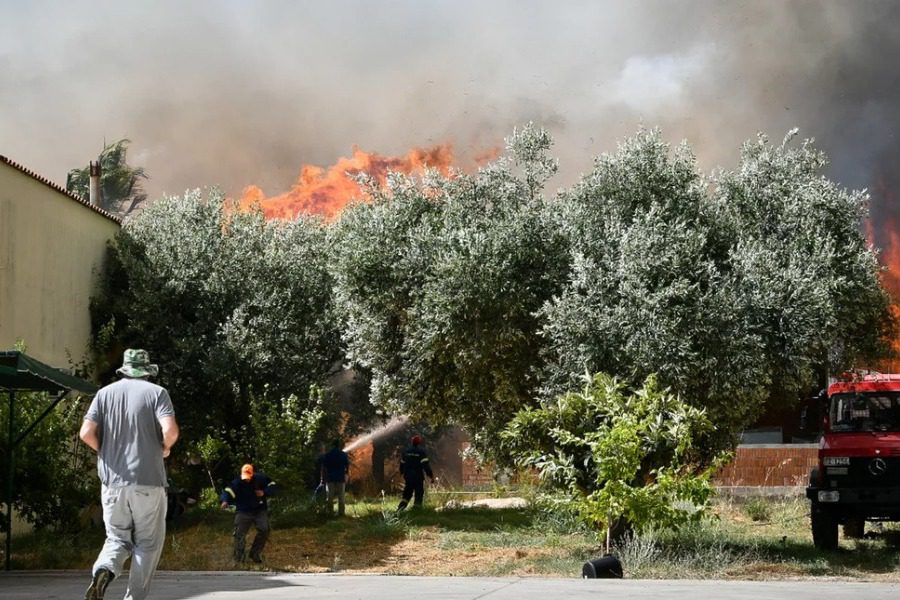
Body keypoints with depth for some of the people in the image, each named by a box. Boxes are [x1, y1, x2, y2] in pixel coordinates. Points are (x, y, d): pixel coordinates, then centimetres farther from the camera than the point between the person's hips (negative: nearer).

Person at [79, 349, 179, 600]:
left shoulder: (105, 393, 8)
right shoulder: (156, 392, 0)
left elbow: (86, 433, -3)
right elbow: (170, 430, -15)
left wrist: (106, 451, 15)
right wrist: (164, 448, 6)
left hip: (112, 480, 3)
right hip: (148, 480, -3)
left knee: (117, 537, 13)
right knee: (147, 543, 8)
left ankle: (103, 570, -17)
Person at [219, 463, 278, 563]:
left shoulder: (261, 478, -7)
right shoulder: (237, 483, -14)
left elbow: (273, 488, -1)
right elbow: (228, 491, -27)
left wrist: (264, 492, -20)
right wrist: (225, 500, -49)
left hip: (260, 510, 1)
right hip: (243, 512, -1)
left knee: (264, 530, -12)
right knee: (239, 533, -8)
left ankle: (255, 554, 4)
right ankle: (238, 557, 6)